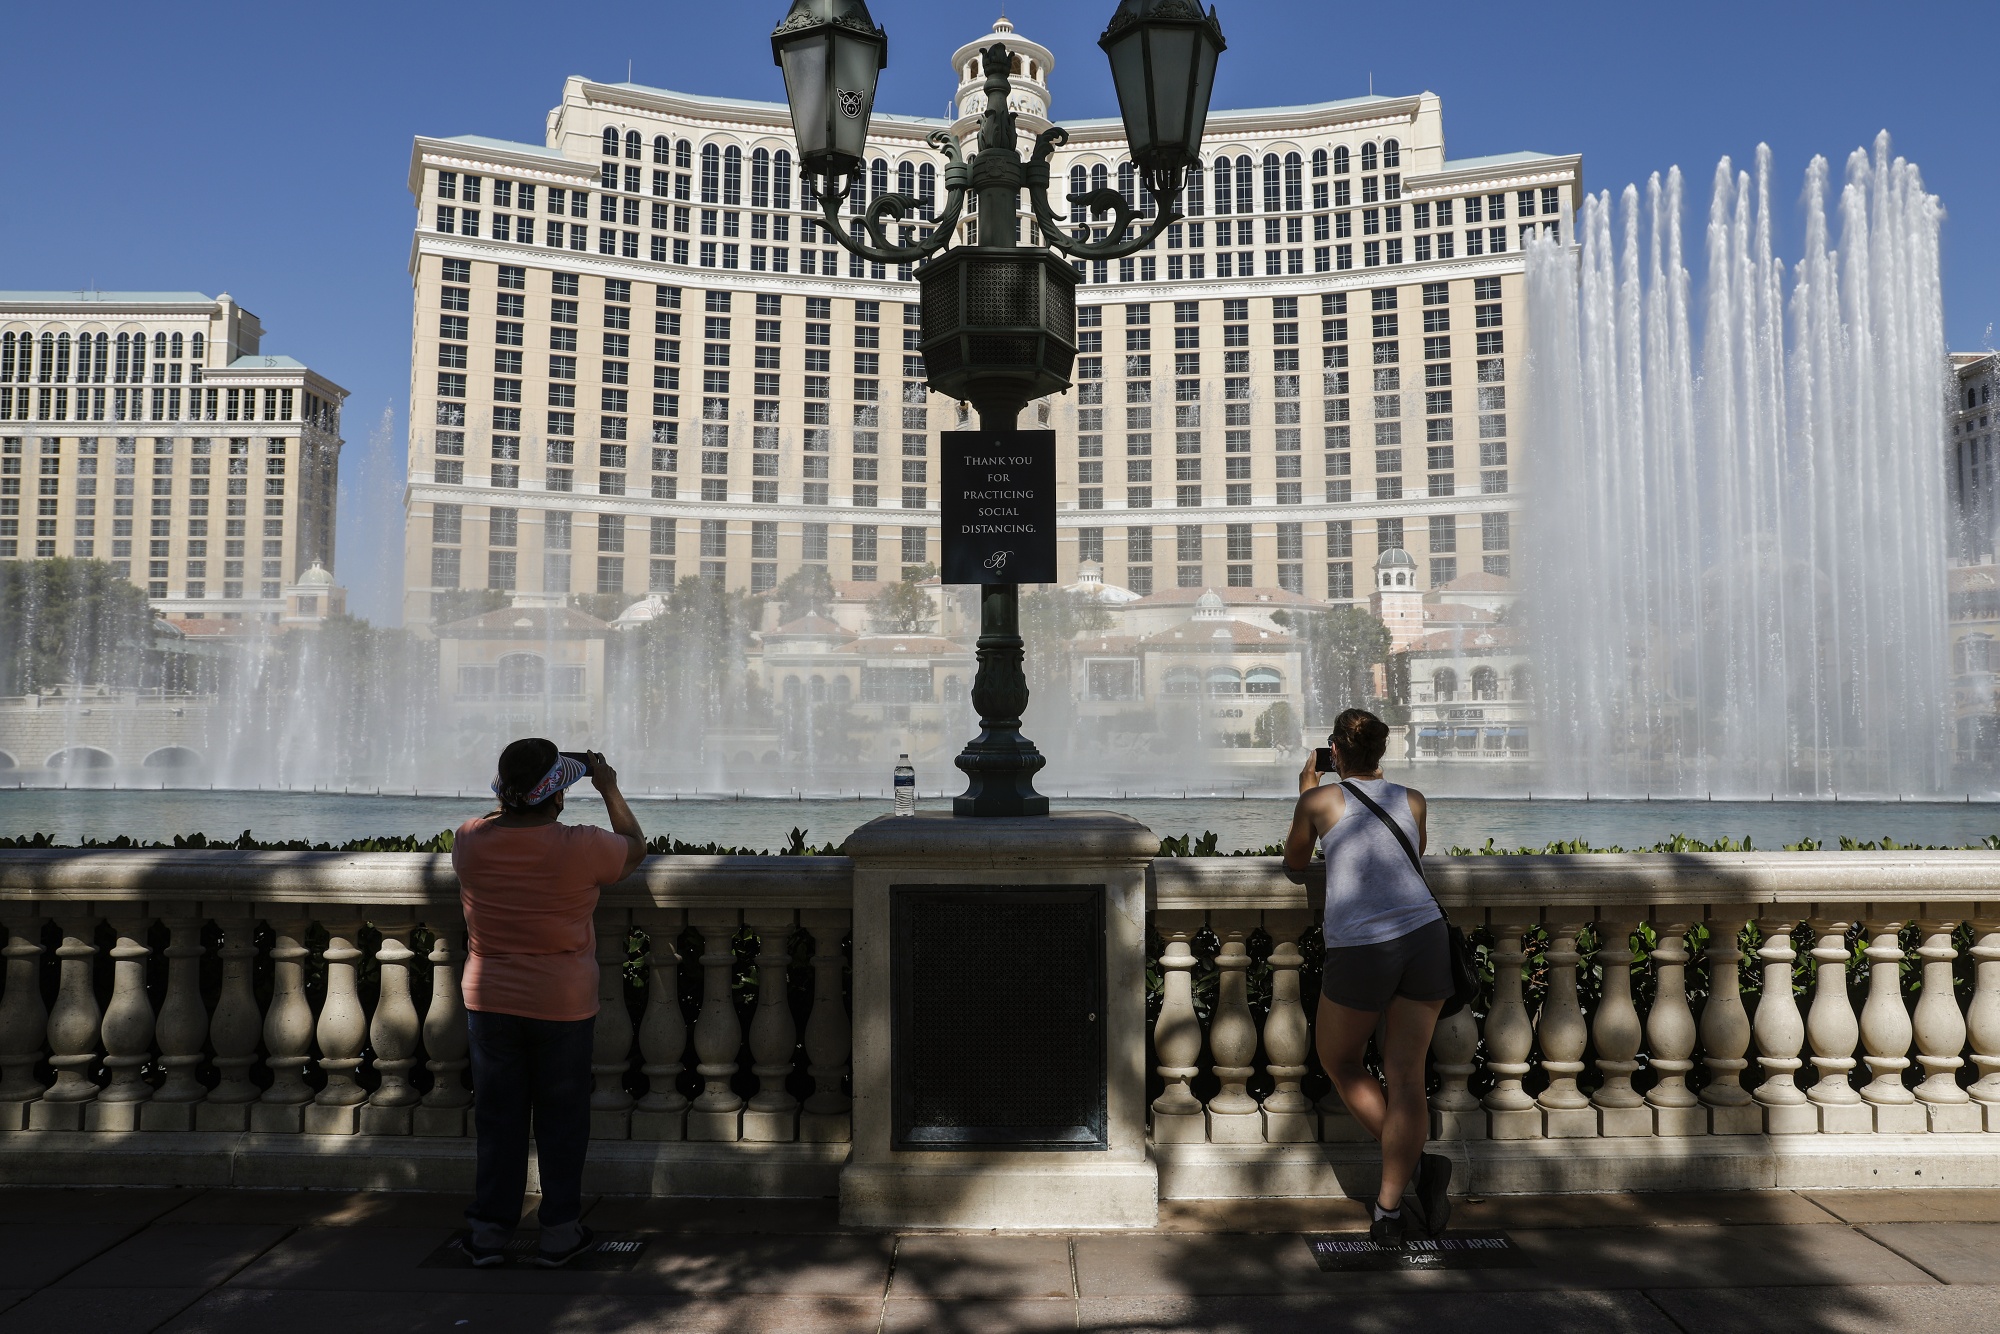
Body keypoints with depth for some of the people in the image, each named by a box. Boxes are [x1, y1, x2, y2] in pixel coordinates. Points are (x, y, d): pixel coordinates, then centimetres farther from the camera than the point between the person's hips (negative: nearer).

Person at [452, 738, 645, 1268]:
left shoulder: (470, 841, -9)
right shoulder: (582, 847, -18)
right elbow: (635, 847, 3)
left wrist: (513, 798, 24)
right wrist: (609, 789, 13)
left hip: (489, 1000, 3)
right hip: (563, 1004, -3)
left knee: (497, 1118, 14)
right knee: (561, 1119, 11)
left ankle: (489, 1231, 22)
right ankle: (559, 1233, 18)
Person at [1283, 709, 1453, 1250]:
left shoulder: (1320, 800, 5)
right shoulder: (1412, 800, 14)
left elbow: (1294, 861, 24)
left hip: (1359, 950, -3)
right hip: (1426, 936, 4)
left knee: (1338, 1062, 18)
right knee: (1405, 1074, 8)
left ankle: (1416, 1162, 6)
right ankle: (1388, 1210, 4)